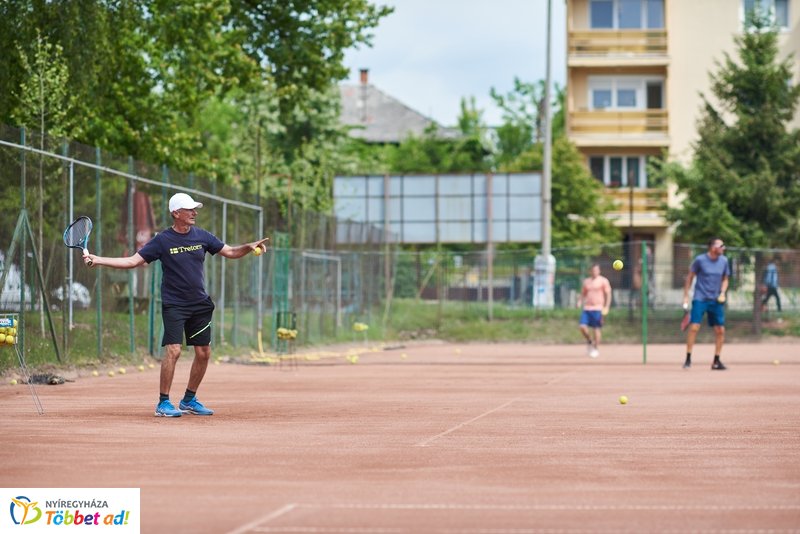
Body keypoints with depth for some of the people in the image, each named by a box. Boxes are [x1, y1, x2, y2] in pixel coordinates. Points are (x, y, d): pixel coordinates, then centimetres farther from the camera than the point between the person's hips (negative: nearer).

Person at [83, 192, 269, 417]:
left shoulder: (202, 236, 4)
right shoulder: (162, 240, -7)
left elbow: (230, 252, 13)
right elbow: (132, 261, -7)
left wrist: (249, 247, -6)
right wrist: (98, 260, -16)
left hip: (200, 304, 5)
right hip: (174, 304, -5)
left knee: (203, 353, 6)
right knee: (174, 350, -17)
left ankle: (189, 399, 22)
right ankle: (163, 403, -8)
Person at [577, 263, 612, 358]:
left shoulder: (603, 281, 1)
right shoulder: (586, 281, 15)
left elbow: (608, 294, -2)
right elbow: (583, 293, 22)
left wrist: (606, 307, -11)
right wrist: (580, 301, 2)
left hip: (598, 309, -4)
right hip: (586, 308, 4)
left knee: (596, 329, -3)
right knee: (583, 326, -9)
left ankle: (596, 349, 9)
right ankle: (589, 342, 17)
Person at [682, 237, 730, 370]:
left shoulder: (724, 261, 3)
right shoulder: (700, 260, -8)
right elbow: (690, 277, 2)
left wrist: (722, 293, -3)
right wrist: (686, 296, 0)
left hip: (716, 300, 4)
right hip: (700, 299, -4)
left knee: (720, 330, 1)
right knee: (694, 327, -15)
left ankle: (716, 361, 13)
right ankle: (688, 358, -5)